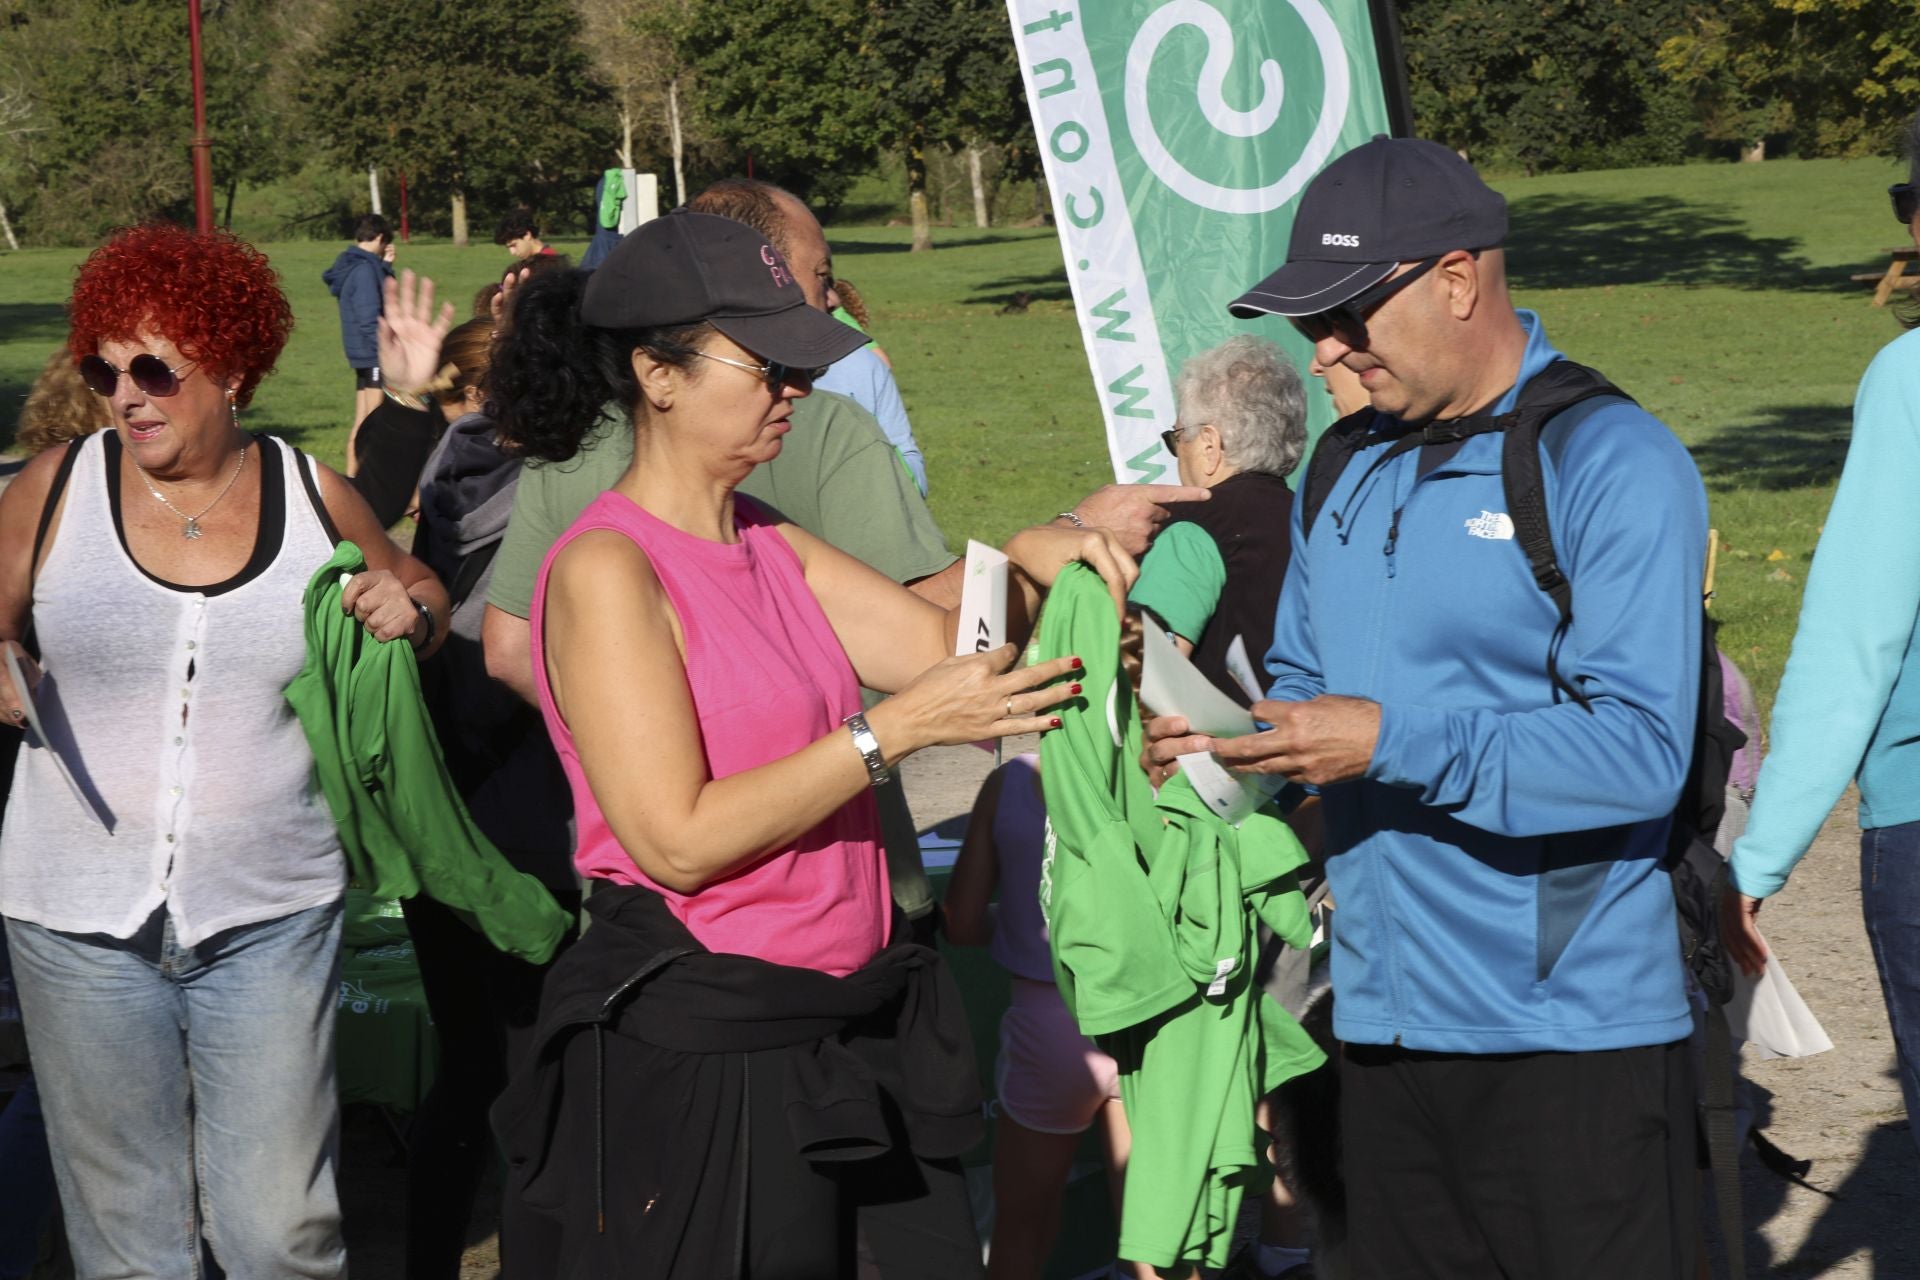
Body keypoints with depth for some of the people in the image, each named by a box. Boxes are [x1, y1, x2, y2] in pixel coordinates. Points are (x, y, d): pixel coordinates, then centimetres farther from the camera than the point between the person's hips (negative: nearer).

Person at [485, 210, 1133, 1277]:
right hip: (703, 1048, -8)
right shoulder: (607, 569, -13)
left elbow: (942, 646, 8)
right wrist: (893, 730, -20)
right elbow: (679, 840, -20)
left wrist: (1024, 564, -11)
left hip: (861, 1025, 8)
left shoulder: (769, 543, 12)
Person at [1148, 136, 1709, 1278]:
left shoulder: (1613, 463, -12)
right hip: (1388, 1025, 7)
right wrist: (1230, 739, 0)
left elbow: (1639, 751, -20)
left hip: (1574, 1041, -7)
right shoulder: (1344, 474, 12)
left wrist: (1393, 744, -24)